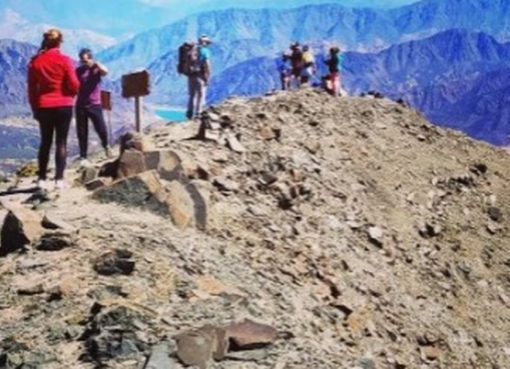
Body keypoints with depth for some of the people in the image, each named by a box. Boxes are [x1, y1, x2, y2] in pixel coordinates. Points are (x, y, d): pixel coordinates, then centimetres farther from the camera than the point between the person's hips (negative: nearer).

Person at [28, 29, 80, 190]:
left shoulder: (35, 61, 2)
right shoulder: (65, 60, -7)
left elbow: (32, 88, 4)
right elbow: (74, 85, -7)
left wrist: (35, 108, 13)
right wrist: (71, 94, 15)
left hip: (44, 107, 3)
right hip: (64, 106, -3)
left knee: (45, 142, 12)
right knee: (61, 142, 2)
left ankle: (42, 179, 10)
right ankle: (59, 179, -2)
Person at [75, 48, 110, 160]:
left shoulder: (96, 69, -1)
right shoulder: (78, 71, 5)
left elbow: (105, 71, -24)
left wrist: (95, 63, -11)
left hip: (95, 104, -2)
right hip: (81, 105, 2)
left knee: (101, 129, -3)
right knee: (81, 132, 3)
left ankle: (106, 146, 27)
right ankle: (83, 155, 11)